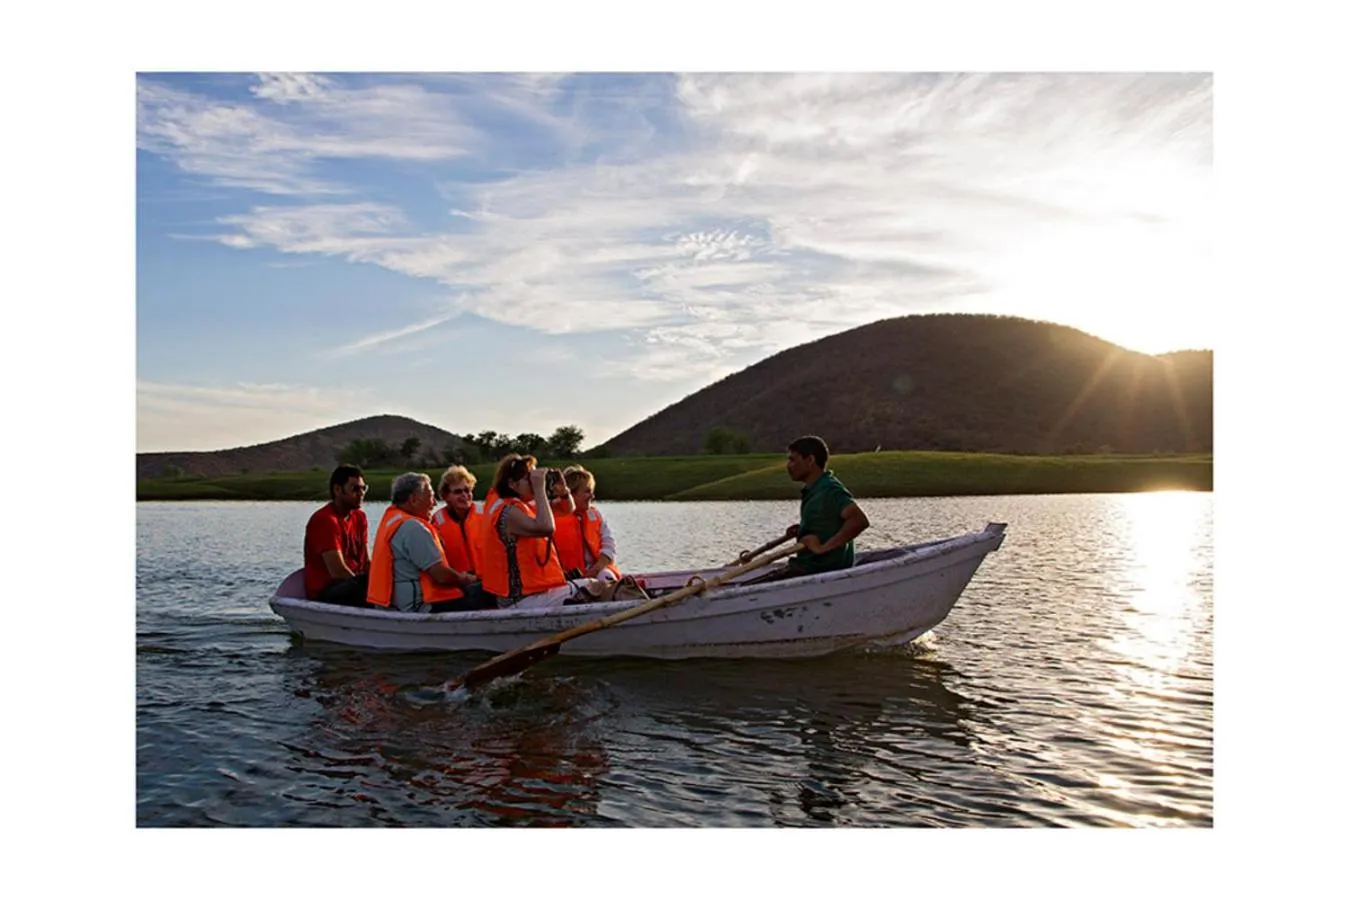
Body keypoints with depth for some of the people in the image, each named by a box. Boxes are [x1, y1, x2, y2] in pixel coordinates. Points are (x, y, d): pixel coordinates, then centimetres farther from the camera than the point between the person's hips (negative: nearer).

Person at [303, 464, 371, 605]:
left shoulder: (359, 517, 12)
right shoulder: (325, 520, -15)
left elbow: (366, 561, 10)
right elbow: (337, 571, -21)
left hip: (352, 582, 9)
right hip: (324, 592, -9)